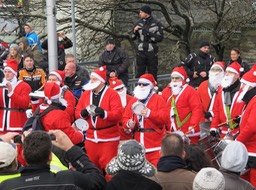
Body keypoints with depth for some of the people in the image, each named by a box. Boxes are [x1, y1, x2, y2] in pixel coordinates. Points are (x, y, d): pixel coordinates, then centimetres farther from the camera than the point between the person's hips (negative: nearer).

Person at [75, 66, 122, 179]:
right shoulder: (85, 94, 8)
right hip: (91, 137, 5)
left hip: (108, 138, -5)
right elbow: (77, 113, 7)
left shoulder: (112, 94, -7)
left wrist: (103, 113, -32)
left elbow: (118, 114, -17)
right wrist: (83, 113, -15)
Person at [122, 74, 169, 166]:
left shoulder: (158, 99, 1)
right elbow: (125, 118, 14)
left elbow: (165, 117, -11)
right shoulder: (133, 101, 15)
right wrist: (128, 124, -8)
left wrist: (149, 113, -21)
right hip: (138, 144, 5)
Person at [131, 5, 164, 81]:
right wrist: (135, 31, -9)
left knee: (152, 73, 5)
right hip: (141, 51, 2)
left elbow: (160, 37, -5)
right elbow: (133, 37, 12)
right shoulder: (138, 23, 8)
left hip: (152, 52, -2)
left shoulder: (156, 24, -1)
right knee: (139, 73, 2)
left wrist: (148, 33, -14)